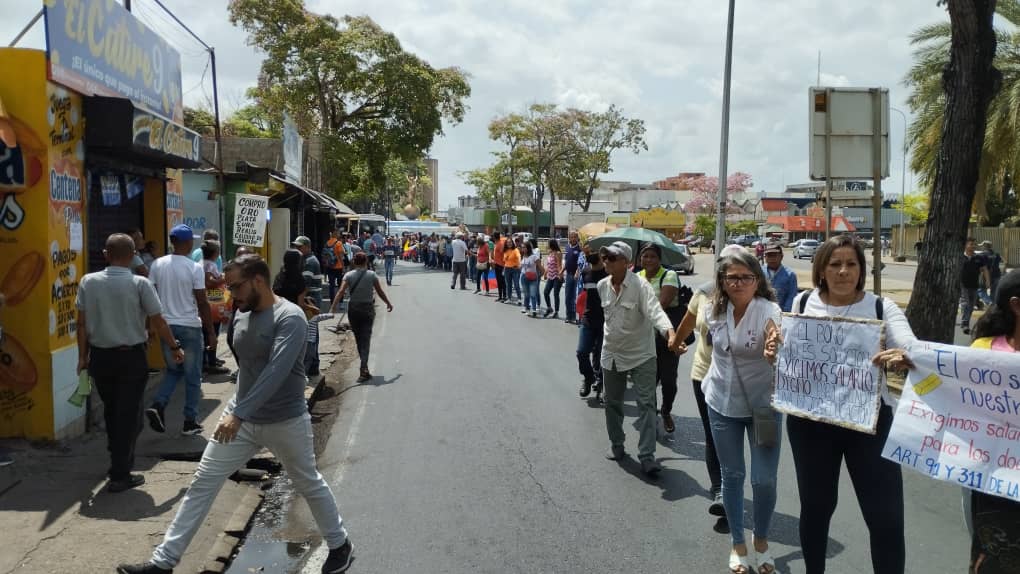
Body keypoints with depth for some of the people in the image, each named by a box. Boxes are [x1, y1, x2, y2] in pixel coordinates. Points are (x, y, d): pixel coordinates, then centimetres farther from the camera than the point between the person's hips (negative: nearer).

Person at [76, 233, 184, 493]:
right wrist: (175, 348, 6)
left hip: (100, 356, 4)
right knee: (128, 415, 5)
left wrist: (83, 356, 12)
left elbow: (82, 323, 2)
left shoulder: (88, 281, -2)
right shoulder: (139, 284, -12)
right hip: (131, 356, -4)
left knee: (111, 411, 21)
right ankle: (120, 475, 8)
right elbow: (158, 322, -8)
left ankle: (119, 460, 35)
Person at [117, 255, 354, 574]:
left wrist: (238, 414, -38)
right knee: (202, 484, 4)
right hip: (242, 417, 7)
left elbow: (276, 372, -32)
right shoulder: (241, 316, 3)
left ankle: (339, 544, 34)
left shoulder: (289, 318, -21)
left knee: (309, 485, 12)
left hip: (285, 422, -6)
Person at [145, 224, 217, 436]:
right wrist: (211, 333, -5)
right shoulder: (195, 268, -11)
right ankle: (190, 422, 12)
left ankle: (158, 405, 2)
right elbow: (202, 303, -11)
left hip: (165, 325, 4)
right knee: (192, 376, 7)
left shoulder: (157, 265, 1)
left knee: (173, 369, 22)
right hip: (190, 327, -4)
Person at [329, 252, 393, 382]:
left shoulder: (349, 276, -4)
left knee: (358, 338, 15)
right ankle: (364, 368, -16)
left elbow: (341, 292, -16)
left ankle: (364, 367, 26)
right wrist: (389, 304, 13)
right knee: (365, 339, -2)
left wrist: (332, 308, -21)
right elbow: (380, 292, -2)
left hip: (353, 309, 1)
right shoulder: (372, 275, -5)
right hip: (368, 309, -1)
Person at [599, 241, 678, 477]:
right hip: (611, 354, 5)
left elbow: (655, 312, -33)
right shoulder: (602, 286, 0)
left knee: (646, 404, -6)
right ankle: (616, 445, 33)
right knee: (612, 403, 15)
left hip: (641, 354, -5)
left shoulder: (640, 286, -18)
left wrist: (670, 333, -50)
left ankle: (647, 456, -2)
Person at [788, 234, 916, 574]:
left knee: (886, 514, 1)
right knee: (815, 505, 15)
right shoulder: (803, 303, 0)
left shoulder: (881, 308, -5)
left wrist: (904, 358, -41)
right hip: (810, 420, 2)